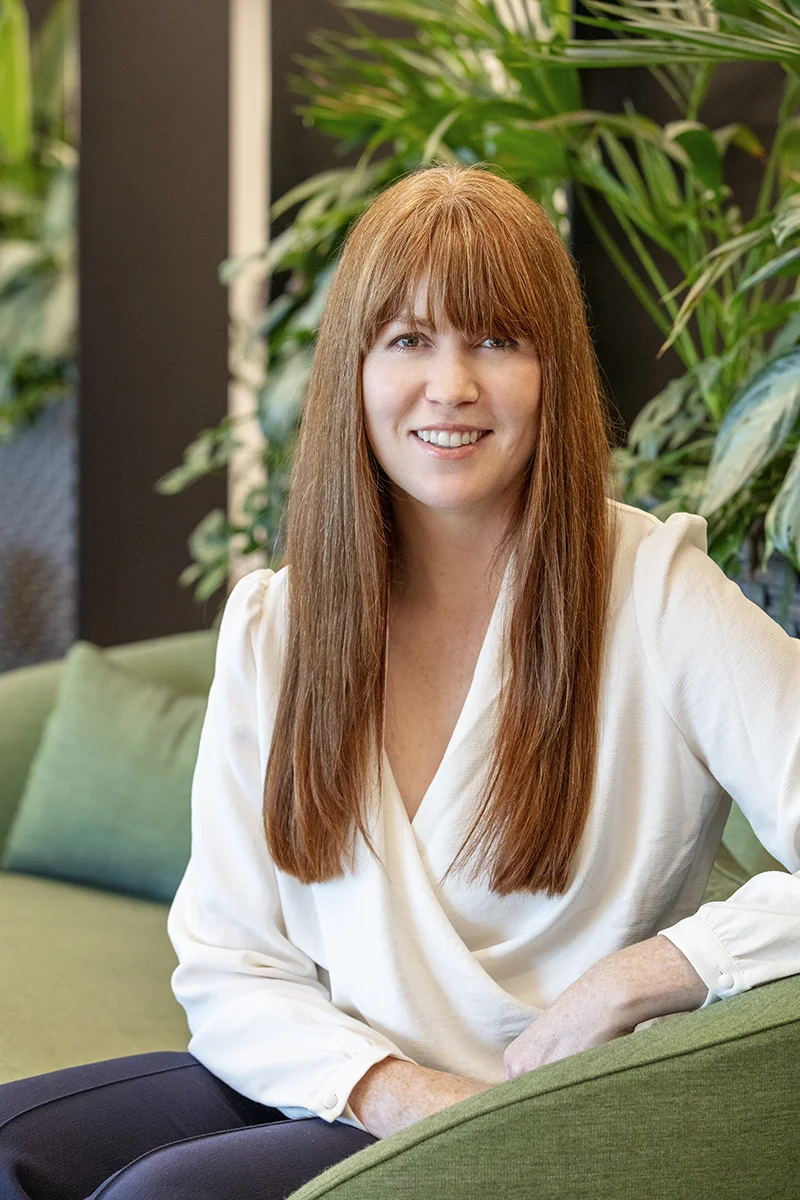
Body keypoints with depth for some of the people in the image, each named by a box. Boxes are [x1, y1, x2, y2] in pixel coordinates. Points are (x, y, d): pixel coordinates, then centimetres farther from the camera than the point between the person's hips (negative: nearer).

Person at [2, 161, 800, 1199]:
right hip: (333, 1092, 5)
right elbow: (228, 968, 2)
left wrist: (633, 979, -23)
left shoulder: (659, 595, -10)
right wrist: (399, 1093, -15)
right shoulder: (271, 626, 5)